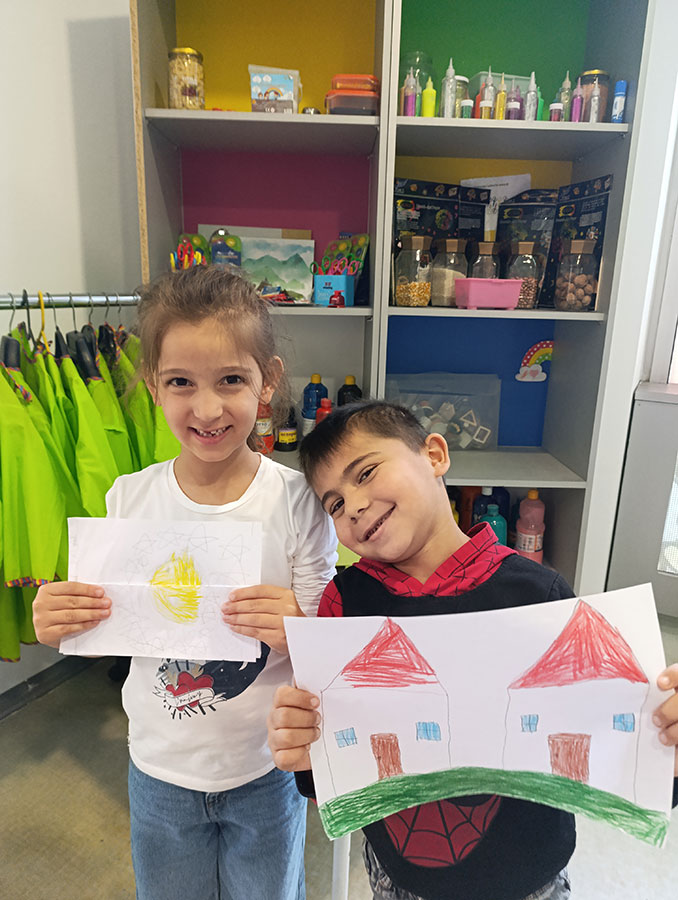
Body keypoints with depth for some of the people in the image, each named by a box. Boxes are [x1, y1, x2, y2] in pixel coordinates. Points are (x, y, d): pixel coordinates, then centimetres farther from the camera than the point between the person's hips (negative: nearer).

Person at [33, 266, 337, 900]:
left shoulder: (297, 502, -20)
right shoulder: (130, 498, -12)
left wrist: (293, 633, -35)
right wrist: (62, 627, -21)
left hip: (265, 769, -2)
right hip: (160, 766, 3)